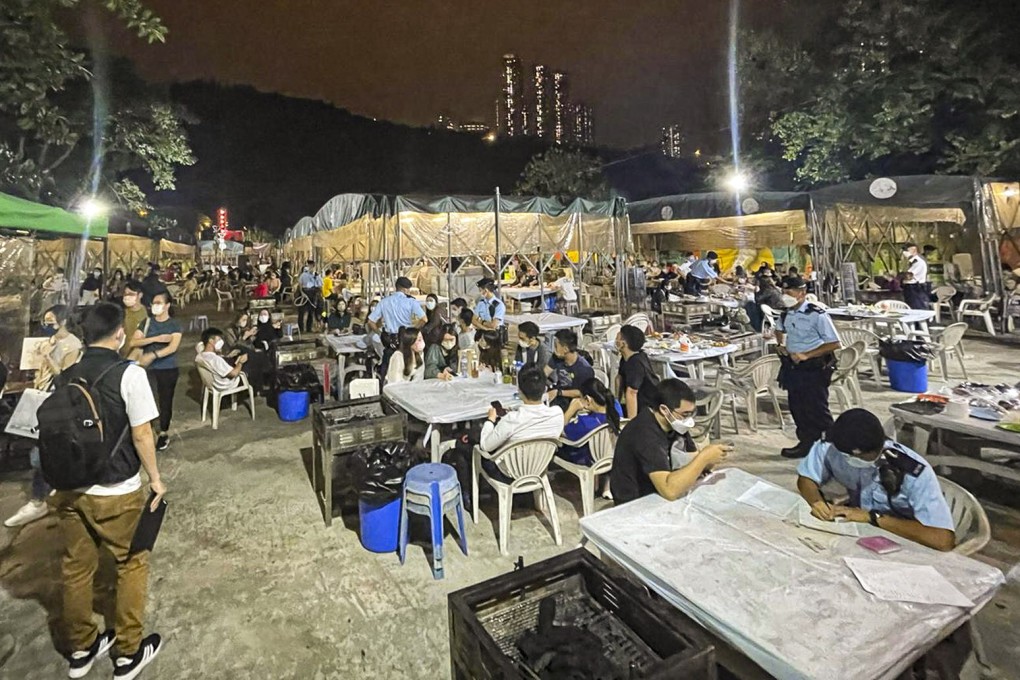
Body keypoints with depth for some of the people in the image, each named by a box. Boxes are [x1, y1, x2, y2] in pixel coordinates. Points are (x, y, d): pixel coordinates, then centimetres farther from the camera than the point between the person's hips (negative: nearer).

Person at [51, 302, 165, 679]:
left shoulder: (66, 373, 0)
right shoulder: (129, 372, -17)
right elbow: (141, 434, -16)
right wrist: (155, 478, -3)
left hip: (70, 487, 5)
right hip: (115, 492, -5)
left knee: (76, 566, 18)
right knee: (131, 564, 12)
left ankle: (81, 649, 37)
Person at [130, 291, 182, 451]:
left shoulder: (174, 325, -4)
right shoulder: (147, 322, 5)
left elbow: (173, 347, -19)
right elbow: (134, 341, -7)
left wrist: (152, 355, -33)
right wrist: (156, 338, -20)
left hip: (168, 370, -2)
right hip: (148, 369, 2)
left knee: (165, 401, 7)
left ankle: (164, 433, 22)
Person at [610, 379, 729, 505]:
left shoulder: (675, 424, -3)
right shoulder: (646, 434, -29)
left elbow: (694, 464, 5)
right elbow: (670, 491, -38)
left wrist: (708, 460, -16)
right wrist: (704, 457, -31)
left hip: (659, 495, 8)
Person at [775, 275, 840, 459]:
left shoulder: (816, 315, -18)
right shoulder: (786, 314, 4)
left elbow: (834, 344, -18)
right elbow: (779, 330, 28)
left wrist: (806, 355, -20)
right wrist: (781, 345, 9)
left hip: (813, 369, -7)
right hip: (792, 367, 7)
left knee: (816, 410, 1)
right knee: (797, 409, 14)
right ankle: (806, 443, 29)